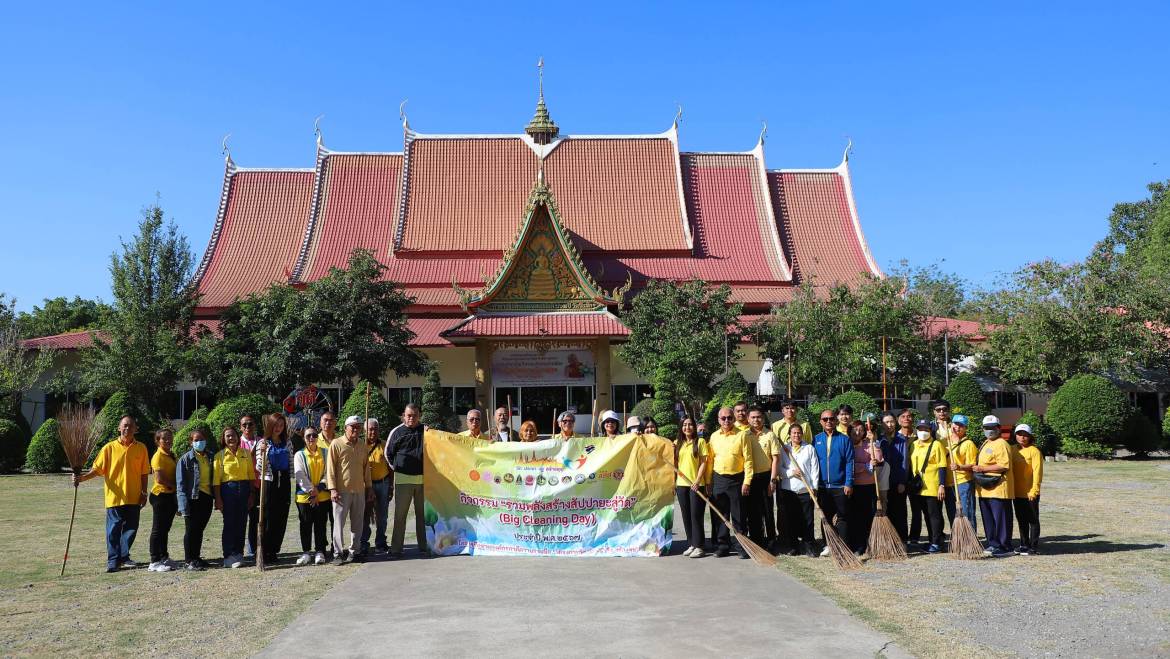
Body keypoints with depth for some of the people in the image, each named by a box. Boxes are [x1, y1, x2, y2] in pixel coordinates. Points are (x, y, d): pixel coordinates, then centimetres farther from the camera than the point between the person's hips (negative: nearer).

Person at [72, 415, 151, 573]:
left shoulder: (141, 448, 4)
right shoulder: (109, 448, 0)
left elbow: (144, 473, 7)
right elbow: (97, 469, 0)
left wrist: (144, 493, 3)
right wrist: (82, 477, -17)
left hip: (134, 498, 2)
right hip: (114, 497, -2)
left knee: (130, 529, 9)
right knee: (113, 530, 0)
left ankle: (124, 557, 25)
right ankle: (113, 561, 9)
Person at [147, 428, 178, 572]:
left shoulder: (171, 456, 14)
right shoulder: (158, 456, -12)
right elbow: (160, 479, -19)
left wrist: (175, 486, 6)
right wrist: (174, 485, -11)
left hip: (171, 496, 8)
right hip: (161, 495, -8)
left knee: (165, 529, 15)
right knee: (158, 529, -2)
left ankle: (164, 558, 23)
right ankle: (155, 562, 4)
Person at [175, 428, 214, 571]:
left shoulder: (210, 458, 10)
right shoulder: (186, 459, -4)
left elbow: (215, 478, 15)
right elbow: (180, 484, -8)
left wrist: (216, 498, 7)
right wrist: (183, 505, -15)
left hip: (207, 498, 4)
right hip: (193, 498, -4)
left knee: (200, 529, 13)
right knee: (191, 530, 1)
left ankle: (196, 557, 24)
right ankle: (189, 560, 10)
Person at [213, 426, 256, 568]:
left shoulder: (246, 453, 9)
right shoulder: (220, 455, 0)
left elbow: (251, 474, 10)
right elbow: (216, 479, -2)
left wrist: (252, 494, 5)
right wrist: (218, 499, -8)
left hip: (244, 489, 3)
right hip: (228, 489, -3)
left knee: (242, 522, 5)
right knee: (229, 523, -3)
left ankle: (239, 554, 16)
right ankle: (229, 557, 1)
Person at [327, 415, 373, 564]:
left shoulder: (363, 446, 11)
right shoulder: (336, 444, -4)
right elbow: (330, 468, -5)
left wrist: (369, 488, 14)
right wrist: (332, 489, -12)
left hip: (359, 491, 5)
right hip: (341, 490, -5)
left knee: (357, 523, 8)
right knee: (339, 522, -2)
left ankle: (353, 551, 17)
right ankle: (338, 553, 4)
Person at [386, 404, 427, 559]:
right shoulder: (396, 432, 3)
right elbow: (388, 453, 11)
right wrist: (396, 468, 6)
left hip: (422, 478, 2)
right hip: (403, 479, -2)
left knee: (423, 514, 7)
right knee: (400, 515, -1)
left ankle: (424, 546, 14)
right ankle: (396, 548, 3)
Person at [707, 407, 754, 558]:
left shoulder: (742, 435, -5)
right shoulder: (714, 436, 8)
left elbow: (748, 460, -7)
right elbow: (710, 459, 12)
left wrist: (747, 482, -12)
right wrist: (709, 481, 9)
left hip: (737, 480, -4)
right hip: (719, 479, 4)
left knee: (738, 516, 0)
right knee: (721, 514, 9)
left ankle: (742, 547, 9)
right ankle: (723, 545, 19)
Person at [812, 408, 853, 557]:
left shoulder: (844, 439, -1)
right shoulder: (816, 439, 6)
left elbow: (849, 462, -5)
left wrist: (849, 483, -11)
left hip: (840, 486, -3)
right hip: (822, 486, 3)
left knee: (842, 517, 0)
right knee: (825, 517, 10)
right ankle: (828, 545, 20)